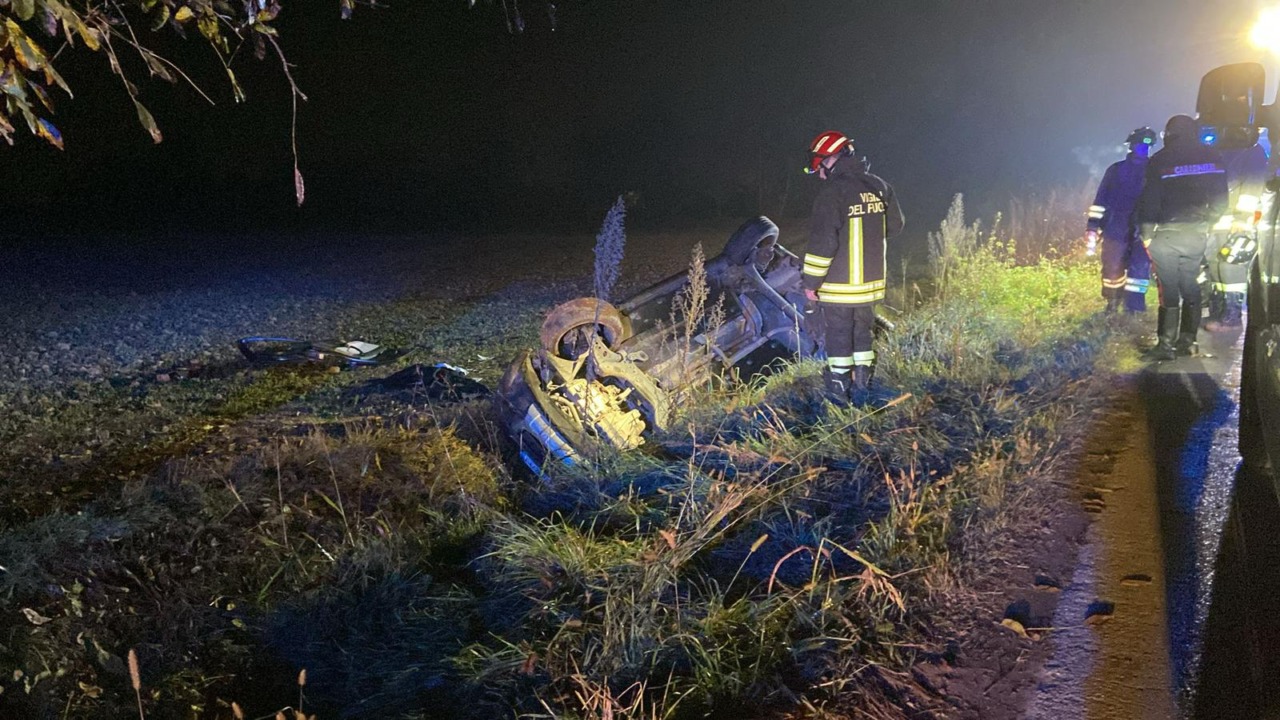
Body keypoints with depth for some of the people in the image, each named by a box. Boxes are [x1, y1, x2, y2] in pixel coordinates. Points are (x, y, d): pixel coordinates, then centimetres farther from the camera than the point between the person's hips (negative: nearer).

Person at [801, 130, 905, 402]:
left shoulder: (831, 192, -20)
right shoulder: (879, 186, 2)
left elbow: (822, 243, -22)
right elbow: (895, 225, 15)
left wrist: (811, 282, -13)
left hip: (839, 287, -6)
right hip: (872, 282, 6)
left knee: (839, 337, 6)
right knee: (863, 332, 19)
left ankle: (840, 396, 14)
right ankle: (862, 387, 28)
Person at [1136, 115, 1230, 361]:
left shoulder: (1159, 161, -8)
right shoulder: (1213, 158, 4)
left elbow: (1149, 201, -9)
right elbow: (1221, 200, 5)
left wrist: (1147, 235, 0)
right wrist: (1207, 225, 18)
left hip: (1166, 235, -4)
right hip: (1197, 235, 4)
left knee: (1169, 291, -2)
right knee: (1191, 289, 14)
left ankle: (1166, 345, -1)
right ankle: (1187, 340, 18)